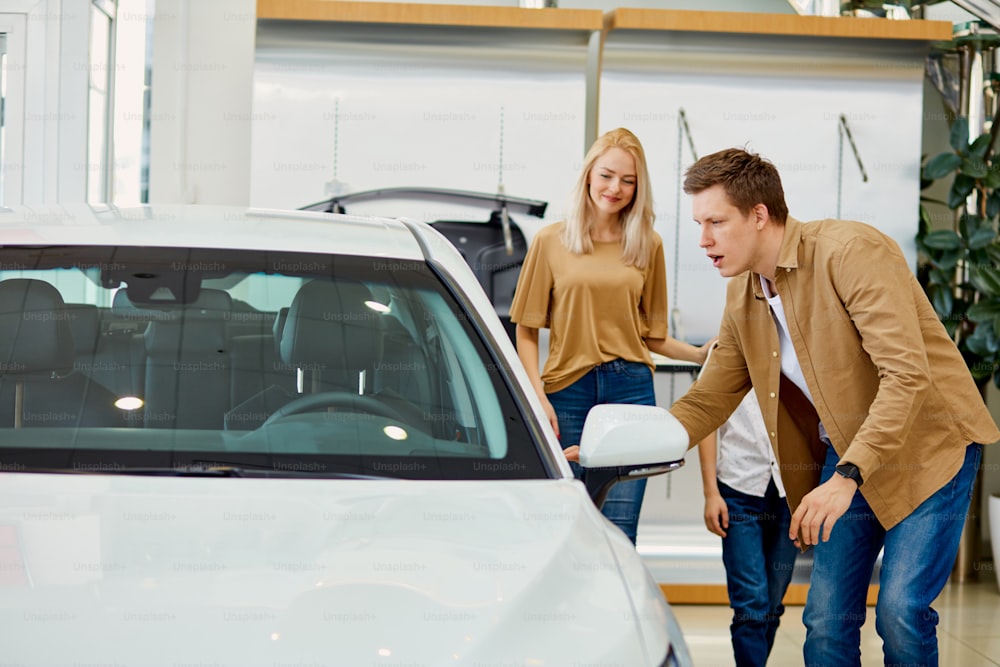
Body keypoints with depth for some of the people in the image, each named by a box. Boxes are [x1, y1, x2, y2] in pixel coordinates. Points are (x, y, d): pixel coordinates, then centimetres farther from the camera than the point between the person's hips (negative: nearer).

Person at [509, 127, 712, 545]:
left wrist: (700, 354, -2)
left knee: (619, 533, -3)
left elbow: (650, 334, 13)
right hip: (567, 389, -1)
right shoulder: (551, 241, 3)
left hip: (631, 389, 1)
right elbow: (526, 331, 4)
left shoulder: (647, 245, 8)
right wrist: (539, 398, -6)